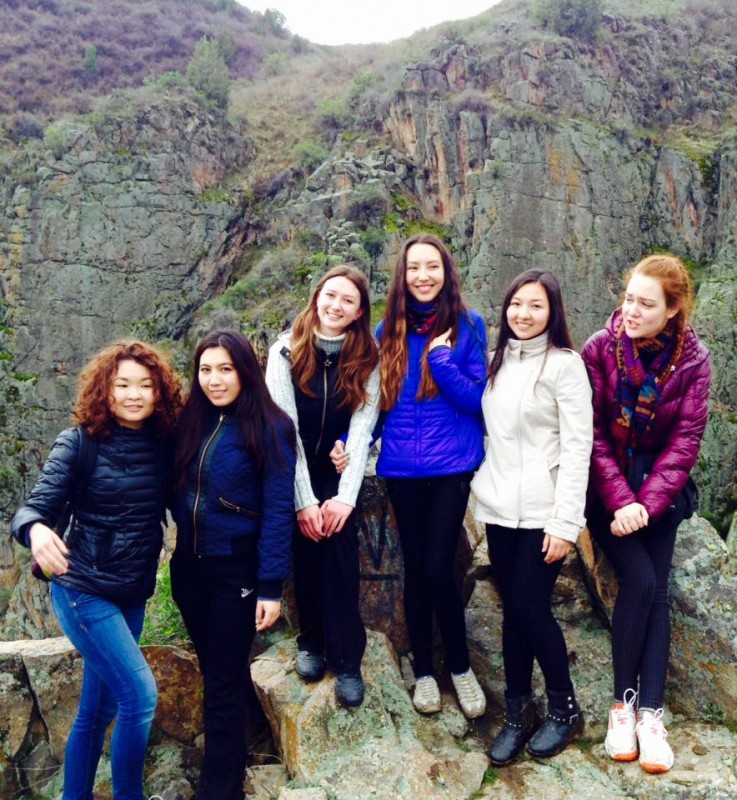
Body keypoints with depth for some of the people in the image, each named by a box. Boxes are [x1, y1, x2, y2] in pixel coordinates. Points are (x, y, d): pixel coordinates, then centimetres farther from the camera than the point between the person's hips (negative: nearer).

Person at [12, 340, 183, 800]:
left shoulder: (165, 446, -1)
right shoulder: (79, 443, -11)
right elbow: (36, 507, -17)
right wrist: (36, 530, -38)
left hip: (134, 594, 5)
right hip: (83, 589, -5)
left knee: (98, 709, 15)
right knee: (140, 695, -11)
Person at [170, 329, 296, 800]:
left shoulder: (269, 428, -12)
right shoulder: (192, 422, 5)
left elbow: (278, 511, -15)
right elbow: (180, 492, 13)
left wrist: (271, 586, -17)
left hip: (237, 571, -5)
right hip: (190, 567, 6)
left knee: (225, 685, 3)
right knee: (213, 673, 18)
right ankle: (233, 760, 37)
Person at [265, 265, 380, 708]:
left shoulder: (367, 359, -5)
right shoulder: (286, 352, -9)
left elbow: (362, 428, -11)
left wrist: (346, 495, -19)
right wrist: (304, 500, -17)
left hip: (340, 472, 0)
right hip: (296, 472, 0)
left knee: (339, 555, -12)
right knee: (307, 553, -3)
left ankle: (347, 659, -1)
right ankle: (311, 640, 20)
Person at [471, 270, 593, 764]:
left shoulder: (565, 364, -8)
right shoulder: (499, 360, 10)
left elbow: (577, 448, -11)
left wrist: (566, 523, -15)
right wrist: (485, 485, 7)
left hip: (542, 511, -5)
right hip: (500, 506, 5)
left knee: (530, 607, -1)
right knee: (512, 608, 10)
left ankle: (565, 709, 21)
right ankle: (518, 712, 23)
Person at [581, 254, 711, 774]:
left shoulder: (692, 360, -6)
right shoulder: (600, 349, -10)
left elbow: (685, 440, -9)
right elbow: (593, 433, -12)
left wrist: (648, 502, -19)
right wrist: (619, 501, -19)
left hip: (660, 491, 2)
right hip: (607, 489, -2)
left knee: (657, 590, -7)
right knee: (640, 581, -16)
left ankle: (652, 712, 0)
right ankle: (624, 702, 0)